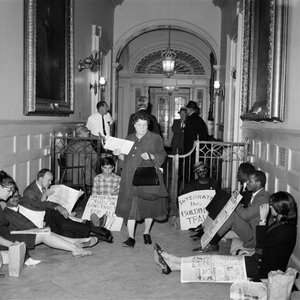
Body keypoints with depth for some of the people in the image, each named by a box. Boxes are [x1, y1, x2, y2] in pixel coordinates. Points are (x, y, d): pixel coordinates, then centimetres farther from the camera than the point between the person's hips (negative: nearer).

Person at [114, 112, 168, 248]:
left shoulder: (155, 138, 5)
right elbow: (124, 160, 18)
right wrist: (119, 154, -3)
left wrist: (150, 156, -18)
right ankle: (131, 238, 3)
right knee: (130, 207, -3)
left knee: (148, 205, 5)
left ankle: (146, 233, 26)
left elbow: (162, 155, -1)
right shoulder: (129, 139, 15)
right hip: (130, 179, 2)